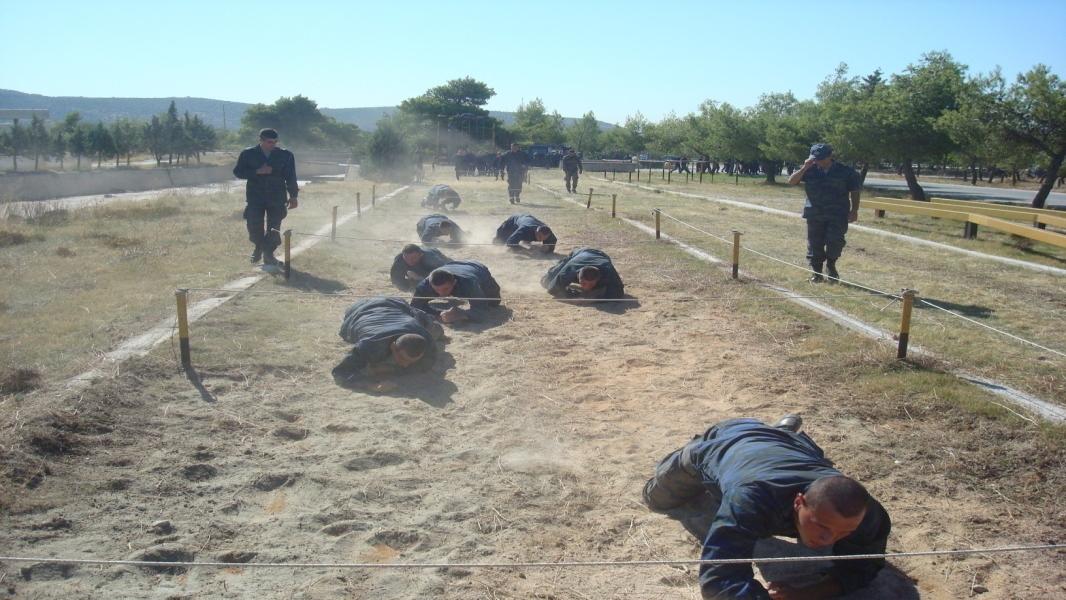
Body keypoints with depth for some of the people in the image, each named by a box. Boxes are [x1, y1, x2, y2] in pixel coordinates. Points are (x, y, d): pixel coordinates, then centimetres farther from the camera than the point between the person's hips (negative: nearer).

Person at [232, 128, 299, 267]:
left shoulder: (285, 155, 2)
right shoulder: (248, 154, 1)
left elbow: (291, 177, 6)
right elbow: (238, 172, -1)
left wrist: (293, 196, 3)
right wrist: (257, 172, -14)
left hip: (277, 198, 0)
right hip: (255, 197, 0)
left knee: (274, 228, 0)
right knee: (254, 227, -3)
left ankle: (268, 255, 14)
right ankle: (259, 246, 26)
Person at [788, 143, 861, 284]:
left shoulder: (845, 171, 0)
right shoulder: (810, 171, 4)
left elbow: (855, 191, 6)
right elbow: (792, 181, -2)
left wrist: (854, 210, 0)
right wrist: (804, 168, -14)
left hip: (838, 215, -2)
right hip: (815, 214, 2)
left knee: (835, 241, -9)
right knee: (815, 243, 3)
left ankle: (831, 266, 16)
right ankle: (816, 272, 13)